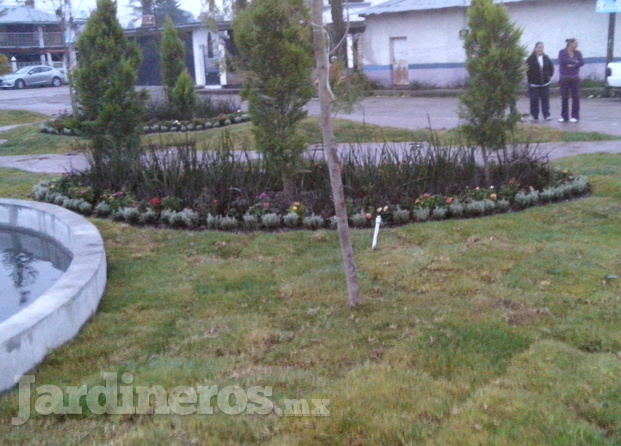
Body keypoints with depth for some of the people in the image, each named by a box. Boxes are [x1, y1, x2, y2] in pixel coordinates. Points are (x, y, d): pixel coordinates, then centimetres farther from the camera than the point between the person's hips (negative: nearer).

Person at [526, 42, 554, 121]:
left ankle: (546, 115, 9)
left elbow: (551, 67, 16)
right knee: (534, 100, 2)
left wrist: (550, 75, 6)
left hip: (545, 83, 3)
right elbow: (527, 69, -7)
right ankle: (534, 115, 12)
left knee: (545, 99, 5)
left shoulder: (546, 58, 5)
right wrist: (530, 78, -9)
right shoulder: (531, 59, -7)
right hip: (534, 83, -3)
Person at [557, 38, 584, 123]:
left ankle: (575, 116, 3)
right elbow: (562, 61, -17)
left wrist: (572, 65, -13)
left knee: (575, 97, -2)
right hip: (564, 78, -2)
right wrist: (574, 61, -9)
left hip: (575, 78, 2)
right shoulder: (562, 52, -1)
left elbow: (582, 62, -4)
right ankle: (564, 116, 7)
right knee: (564, 97, 0)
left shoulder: (578, 53, 6)